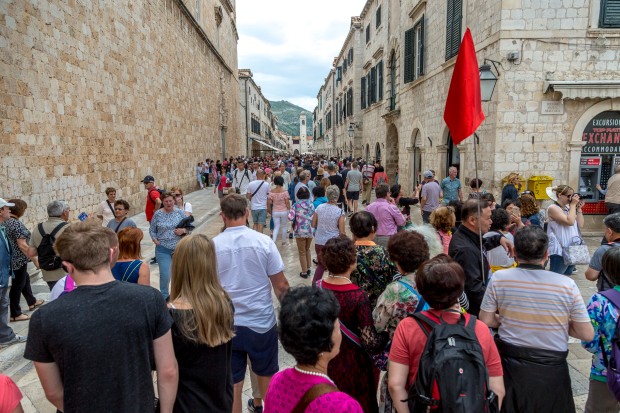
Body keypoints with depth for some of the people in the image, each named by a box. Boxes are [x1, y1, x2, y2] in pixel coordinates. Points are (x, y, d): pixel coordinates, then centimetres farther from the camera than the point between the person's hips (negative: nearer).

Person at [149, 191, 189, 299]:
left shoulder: (180, 213, 0)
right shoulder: (158, 214, -1)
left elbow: (189, 228, 5)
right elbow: (152, 230, 7)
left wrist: (183, 230, -15)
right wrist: (155, 240, -8)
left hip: (179, 248, 2)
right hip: (163, 249, -1)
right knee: (165, 274, -8)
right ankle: (164, 296, 13)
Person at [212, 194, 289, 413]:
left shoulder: (212, 246, -9)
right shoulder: (264, 241, -11)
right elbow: (281, 286, -7)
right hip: (262, 323, 0)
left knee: (232, 385, 13)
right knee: (267, 377, 22)